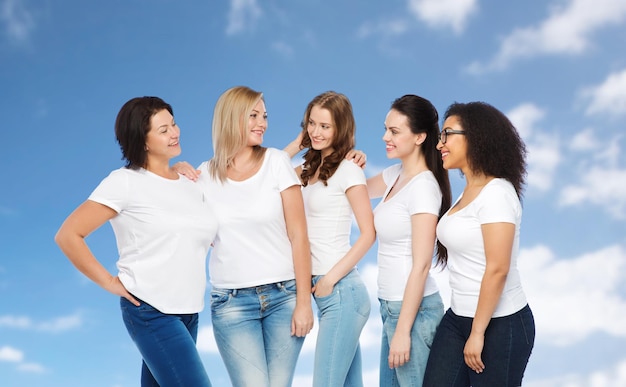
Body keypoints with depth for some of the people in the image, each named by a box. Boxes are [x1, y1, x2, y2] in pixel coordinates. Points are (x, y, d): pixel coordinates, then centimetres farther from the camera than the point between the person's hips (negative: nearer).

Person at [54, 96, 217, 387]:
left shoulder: (191, 184, 10)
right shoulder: (126, 182, -8)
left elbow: (215, 236, 19)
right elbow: (68, 235, -8)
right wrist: (109, 283, -9)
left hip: (189, 312, 6)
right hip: (150, 311, -6)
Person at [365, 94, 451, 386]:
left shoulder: (423, 187, -18)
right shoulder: (396, 174, 6)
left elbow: (421, 266, -20)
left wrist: (403, 330, -19)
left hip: (413, 308, -8)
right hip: (392, 304, 8)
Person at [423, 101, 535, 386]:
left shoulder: (496, 193, -16)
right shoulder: (468, 191, 11)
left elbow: (497, 269, -20)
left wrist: (478, 333, -19)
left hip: (500, 324, -8)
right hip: (458, 317, 8)